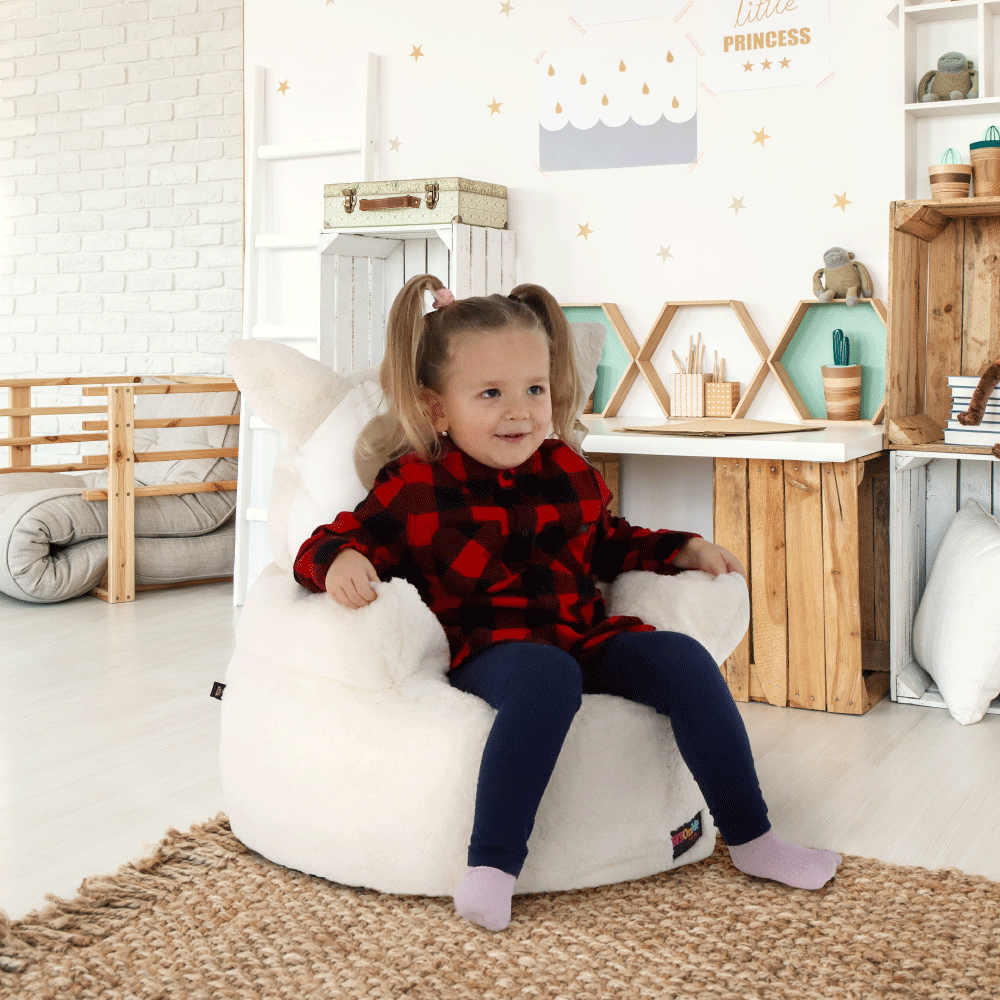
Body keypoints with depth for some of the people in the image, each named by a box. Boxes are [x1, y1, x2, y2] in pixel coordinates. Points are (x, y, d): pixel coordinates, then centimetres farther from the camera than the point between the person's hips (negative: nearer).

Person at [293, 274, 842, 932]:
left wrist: (685, 549, 19)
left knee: (686, 662, -14)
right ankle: (492, 867, -34)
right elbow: (327, 544, -3)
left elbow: (607, 544, 30)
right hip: (489, 649, -5)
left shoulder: (568, 473, 13)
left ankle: (751, 839, -1)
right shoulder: (415, 489, -3)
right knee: (547, 677, -38)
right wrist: (341, 561, -27)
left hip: (585, 636, 6)